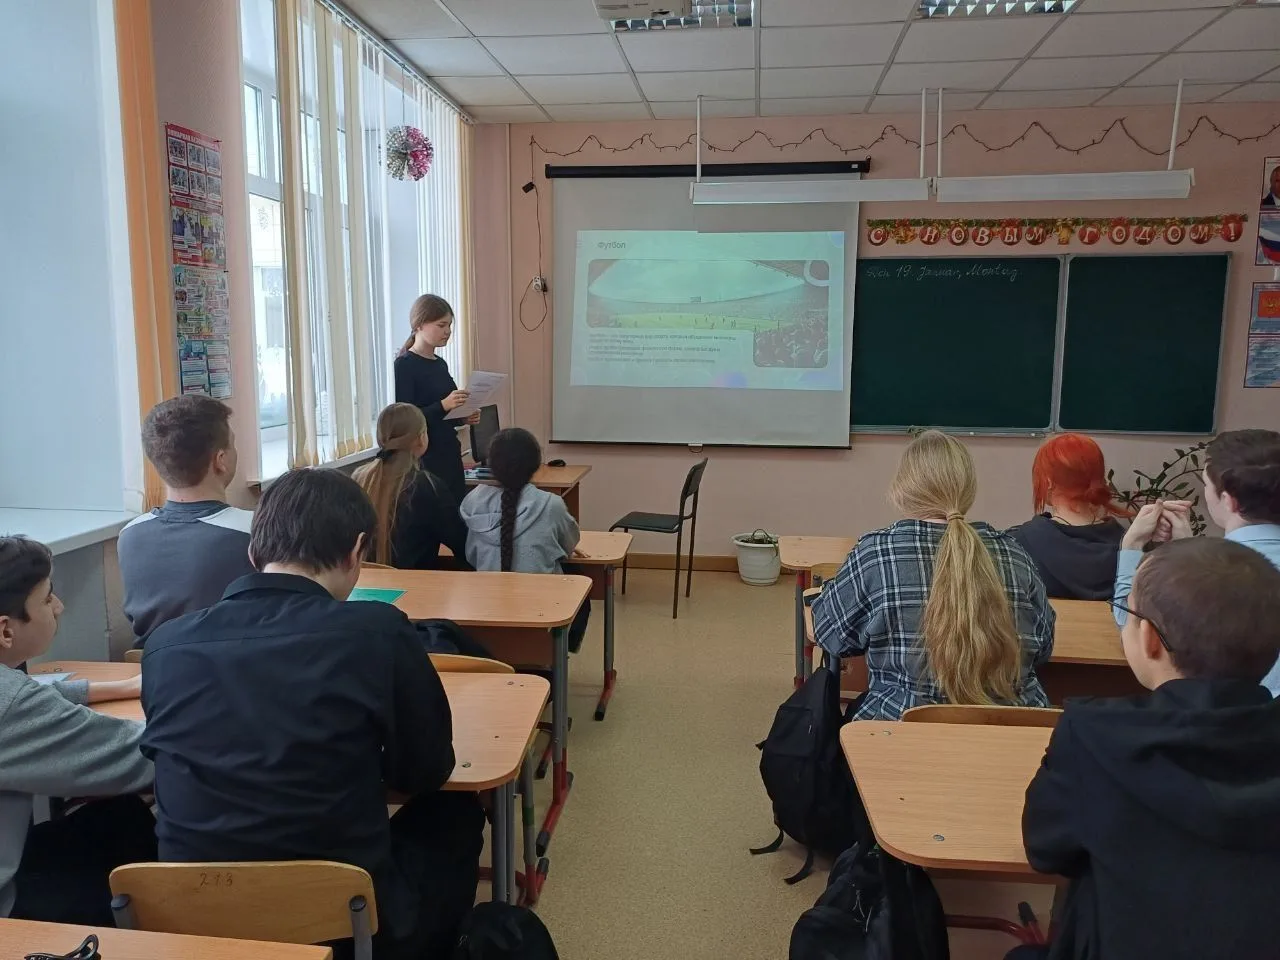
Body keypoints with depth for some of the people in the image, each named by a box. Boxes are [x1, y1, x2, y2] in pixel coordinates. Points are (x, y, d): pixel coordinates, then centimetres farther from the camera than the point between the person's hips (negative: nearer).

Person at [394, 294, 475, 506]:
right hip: (424, 459, -7)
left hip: (449, 453, 7)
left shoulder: (440, 364, 13)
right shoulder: (404, 365, -9)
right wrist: (443, 406, -26)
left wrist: (463, 418, 4)